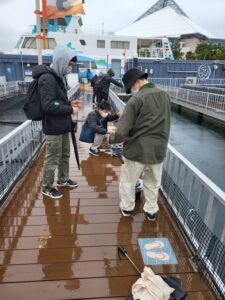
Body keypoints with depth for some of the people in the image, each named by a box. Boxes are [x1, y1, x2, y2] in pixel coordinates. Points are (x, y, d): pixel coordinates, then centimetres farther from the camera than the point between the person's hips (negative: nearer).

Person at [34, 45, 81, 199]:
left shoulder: (60, 77, 13)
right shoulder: (48, 78, -18)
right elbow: (48, 106, -26)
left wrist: (70, 103, 3)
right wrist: (70, 109, -17)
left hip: (62, 125, 10)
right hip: (54, 127, -10)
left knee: (65, 155, 21)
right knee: (52, 159, 3)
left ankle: (63, 179, 40)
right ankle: (47, 188, 21)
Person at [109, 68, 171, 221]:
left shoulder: (136, 99, -16)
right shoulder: (164, 95, 4)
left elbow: (122, 132, -19)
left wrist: (111, 138, -1)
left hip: (137, 149, -5)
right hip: (158, 149, 5)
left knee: (128, 181, 18)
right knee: (153, 184, 22)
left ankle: (127, 208, 36)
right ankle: (151, 211, 37)